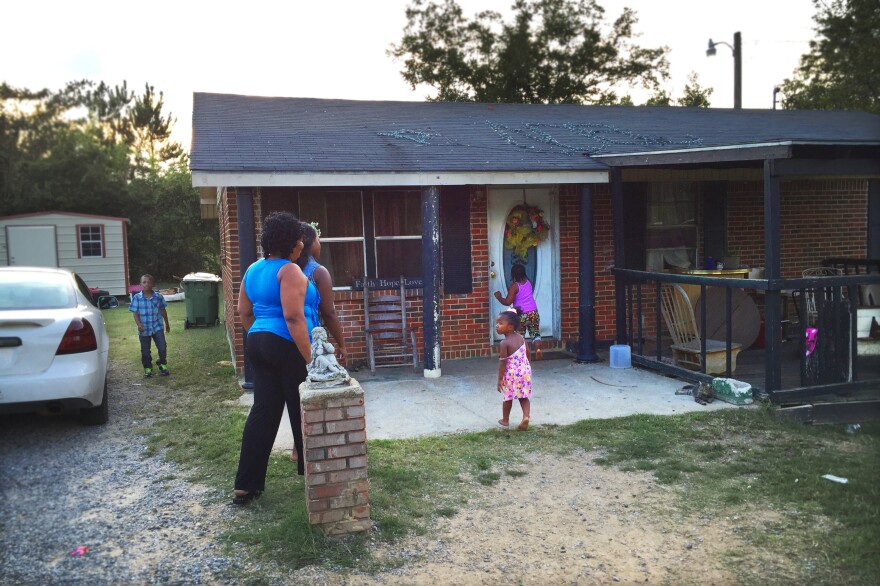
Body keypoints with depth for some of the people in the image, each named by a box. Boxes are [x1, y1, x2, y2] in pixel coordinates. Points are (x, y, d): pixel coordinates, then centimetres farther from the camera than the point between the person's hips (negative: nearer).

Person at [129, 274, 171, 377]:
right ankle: (147, 368, 25)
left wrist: (167, 324, 18)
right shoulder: (137, 298, -6)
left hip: (157, 327, 1)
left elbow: (163, 311, 10)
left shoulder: (158, 297, -1)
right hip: (144, 329, 0)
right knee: (145, 351, 8)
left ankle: (162, 364, 16)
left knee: (162, 347, -6)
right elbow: (135, 313, -6)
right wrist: (139, 324, -23)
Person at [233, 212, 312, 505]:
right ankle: (310, 469, 25)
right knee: (301, 410, 8)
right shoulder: (289, 271, -14)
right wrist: (309, 357, -20)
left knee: (263, 411, 8)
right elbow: (293, 318, -22)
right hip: (286, 346, -8)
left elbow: (244, 312, 17)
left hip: (257, 343, 8)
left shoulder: (253, 270, 12)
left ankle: (246, 484, 7)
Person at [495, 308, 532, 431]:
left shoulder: (504, 343, -18)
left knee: (508, 398, 14)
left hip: (511, 374, -5)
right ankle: (526, 417, -6)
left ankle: (505, 420, 28)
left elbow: (503, 362, -18)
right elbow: (527, 353, 10)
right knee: (523, 397, 14)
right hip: (525, 371, 5)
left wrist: (500, 379, -12)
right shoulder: (521, 337, 1)